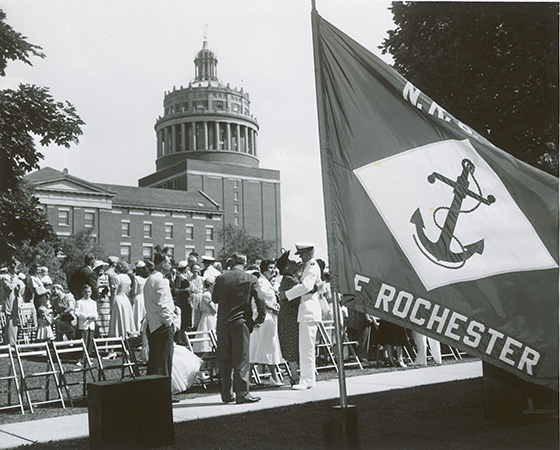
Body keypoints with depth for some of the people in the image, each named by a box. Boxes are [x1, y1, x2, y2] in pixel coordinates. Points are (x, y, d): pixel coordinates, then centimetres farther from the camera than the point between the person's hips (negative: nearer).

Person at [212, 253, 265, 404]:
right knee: (242, 358, -1)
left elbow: (214, 298, 13)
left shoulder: (220, 278, 3)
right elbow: (259, 299, -2)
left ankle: (226, 394, 16)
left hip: (223, 323, 3)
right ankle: (242, 393, -3)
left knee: (225, 359, 10)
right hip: (241, 321, -3)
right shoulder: (251, 279, -4)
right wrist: (260, 317, 12)